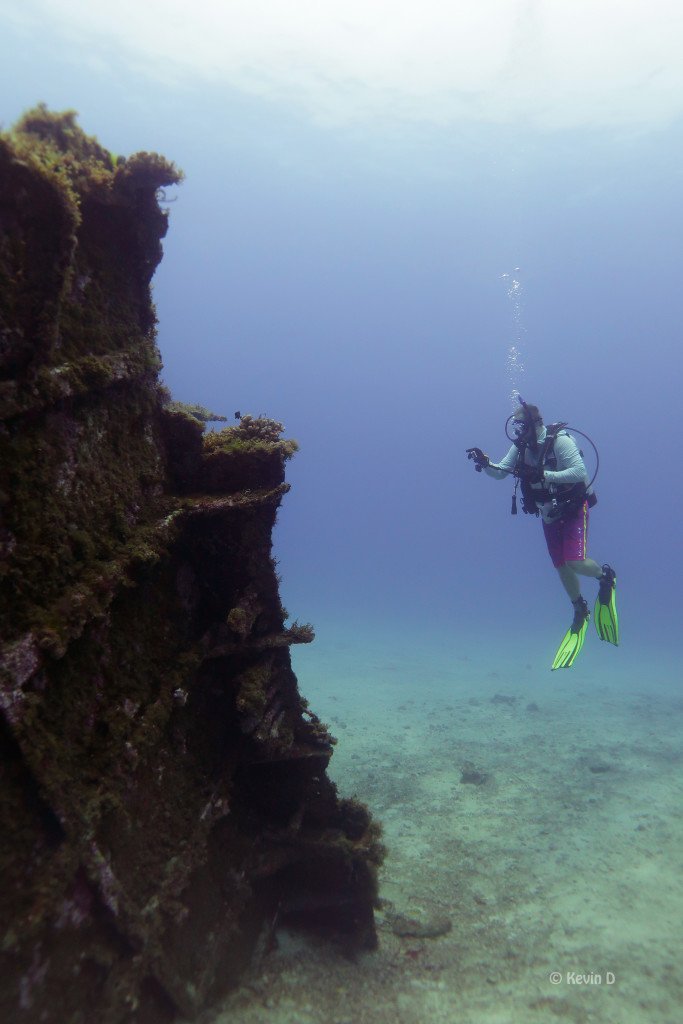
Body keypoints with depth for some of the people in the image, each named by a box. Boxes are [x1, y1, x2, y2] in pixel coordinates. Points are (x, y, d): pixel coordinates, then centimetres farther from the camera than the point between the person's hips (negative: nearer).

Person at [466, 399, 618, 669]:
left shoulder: (559, 441, -23)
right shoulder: (520, 447, -4)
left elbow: (580, 472, -30)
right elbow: (500, 473, -4)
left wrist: (545, 475, -40)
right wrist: (484, 463, -24)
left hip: (574, 508, -6)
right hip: (549, 514, 6)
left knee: (575, 562, -18)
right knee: (561, 568, 10)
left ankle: (606, 575, 16)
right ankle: (580, 611, 33)